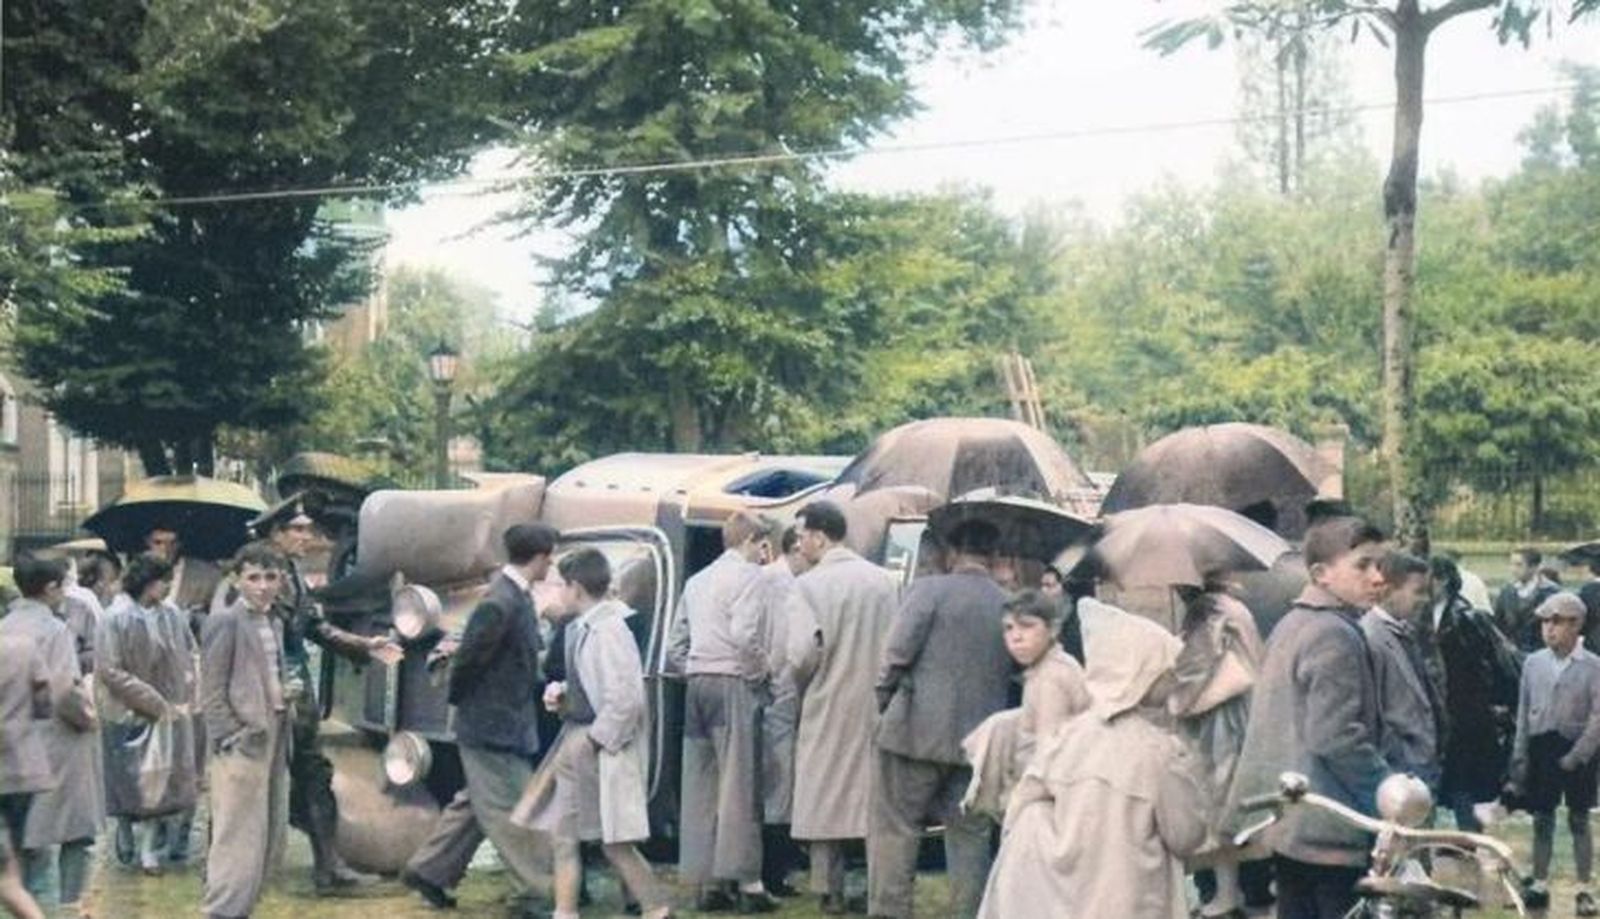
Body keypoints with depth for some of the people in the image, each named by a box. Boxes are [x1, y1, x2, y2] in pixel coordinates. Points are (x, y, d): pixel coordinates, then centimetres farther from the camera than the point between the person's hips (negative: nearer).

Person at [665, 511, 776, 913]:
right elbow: (746, 635, -18)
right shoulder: (749, 576, -5)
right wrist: (759, 673, -5)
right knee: (739, 784, -6)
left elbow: (676, 645, 18)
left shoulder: (697, 581, 19)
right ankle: (747, 882, -6)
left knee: (700, 786, 8)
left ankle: (706, 881, 10)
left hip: (697, 684, 7)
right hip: (733, 683, -7)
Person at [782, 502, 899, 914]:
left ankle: (831, 890, 3)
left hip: (829, 706, -4)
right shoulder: (882, 581, 4)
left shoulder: (808, 586, -11)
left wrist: (803, 684, 1)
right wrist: (880, 679, 14)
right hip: (877, 704, 4)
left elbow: (803, 651, -18)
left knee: (825, 796, 4)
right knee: (876, 794, 9)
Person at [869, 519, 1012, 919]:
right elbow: (1014, 673, 10)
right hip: (977, 736, 4)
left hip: (918, 729, -4)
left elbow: (897, 653, -11)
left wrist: (884, 702, 4)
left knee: (894, 828, 3)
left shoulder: (930, 589, -7)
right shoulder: (1007, 605, 6)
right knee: (969, 833, 11)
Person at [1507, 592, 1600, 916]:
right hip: (1541, 747, 3)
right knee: (1542, 820, 9)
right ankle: (1539, 886, 18)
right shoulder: (1533, 662, 2)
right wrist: (1519, 758, 4)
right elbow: (1523, 713, 7)